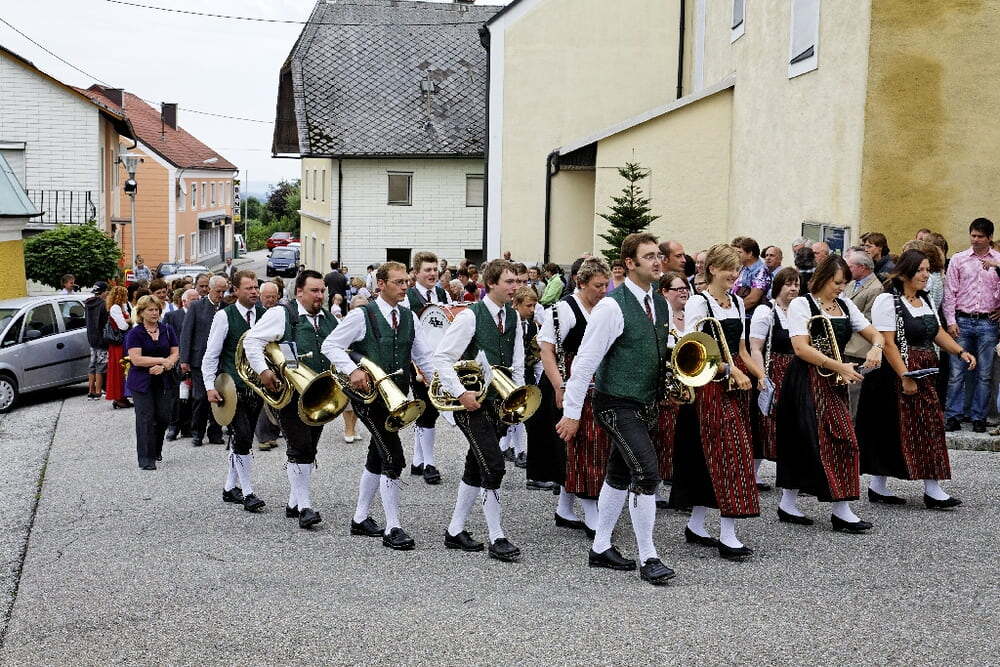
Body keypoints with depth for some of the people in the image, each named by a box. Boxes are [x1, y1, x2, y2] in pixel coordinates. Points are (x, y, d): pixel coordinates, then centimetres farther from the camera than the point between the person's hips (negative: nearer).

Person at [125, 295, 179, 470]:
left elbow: (175, 353, 6)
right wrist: (163, 360, -14)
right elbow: (136, 359, -13)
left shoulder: (167, 330, 9)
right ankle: (146, 458, -1)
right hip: (142, 382, -3)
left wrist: (163, 366, -13)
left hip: (164, 381, 3)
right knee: (146, 418, -5)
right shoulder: (134, 333, -4)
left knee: (163, 417, 2)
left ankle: (156, 450, 24)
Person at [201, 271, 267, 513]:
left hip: (257, 387, 5)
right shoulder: (224, 316, -5)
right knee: (243, 438, -11)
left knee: (241, 440, 13)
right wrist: (210, 387, -13)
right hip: (233, 388, -5)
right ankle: (248, 493, -5)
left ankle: (230, 488, 25)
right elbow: (211, 355, -5)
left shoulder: (264, 315, 7)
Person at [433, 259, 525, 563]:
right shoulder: (470, 316, -14)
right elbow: (441, 357, -14)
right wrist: (461, 393, -19)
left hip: (498, 401, 7)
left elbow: (517, 361, 14)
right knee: (494, 466, -12)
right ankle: (496, 539, -2)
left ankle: (455, 531, 24)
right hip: (471, 403, -7)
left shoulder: (513, 317, 7)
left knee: (476, 468, 13)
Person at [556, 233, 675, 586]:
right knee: (647, 471, -16)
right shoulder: (613, 306, -18)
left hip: (646, 404, 8)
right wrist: (571, 412, -16)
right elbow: (585, 360, -17)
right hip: (618, 405, -8)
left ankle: (601, 548, 28)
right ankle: (648, 557, -5)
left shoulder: (660, 303, 7)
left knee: (620, 475, 16)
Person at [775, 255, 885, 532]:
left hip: (834, 382, 7)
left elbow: (874, 334, 15)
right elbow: (801, 348, -17)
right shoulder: (801, 304, -7)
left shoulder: (845, 306, 13)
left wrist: (876, 347, -10)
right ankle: (841, 510, -10)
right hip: (807, 382, -7)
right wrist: (839, 366, -23)